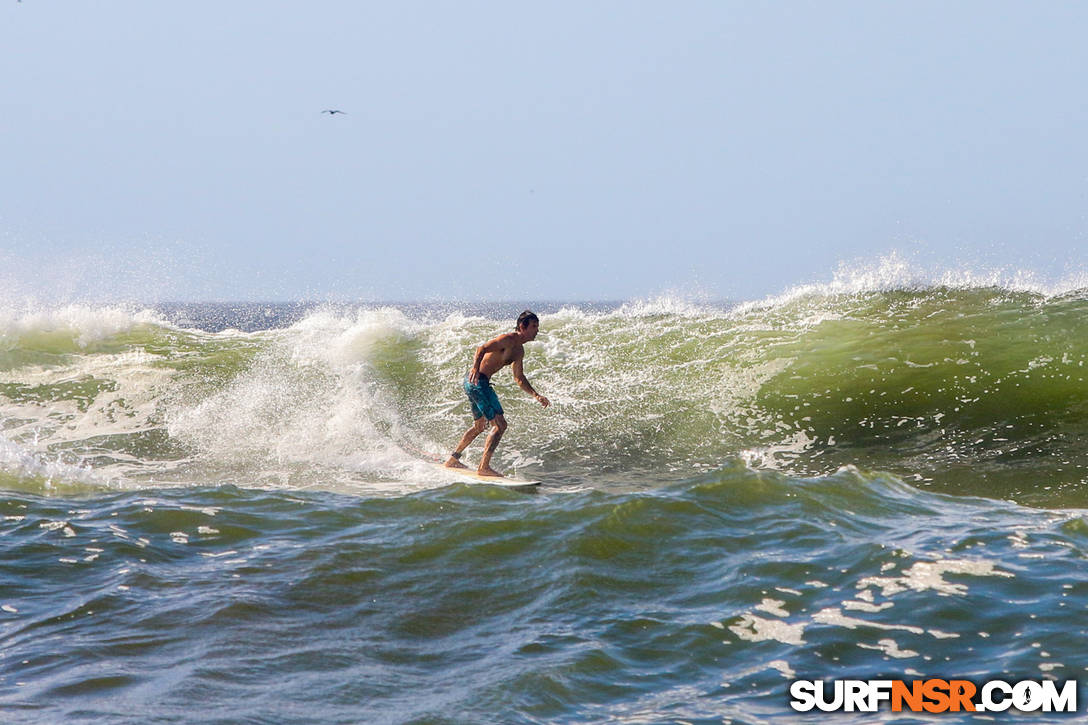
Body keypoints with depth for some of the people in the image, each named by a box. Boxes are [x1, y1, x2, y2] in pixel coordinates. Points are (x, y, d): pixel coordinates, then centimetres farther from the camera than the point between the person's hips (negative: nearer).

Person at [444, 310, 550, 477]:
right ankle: (484, 467, -13)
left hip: (481, 383, 11)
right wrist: (475, 367, -43)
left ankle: (453, 459, 35)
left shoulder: (519, 350, 15)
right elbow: (482, 348, -26)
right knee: (500, 424, -13)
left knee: (480, 425, 25)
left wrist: (536, 395, 15)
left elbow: (519, 378, 24)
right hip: (476, 381, -11)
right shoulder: (508, 339, -15)